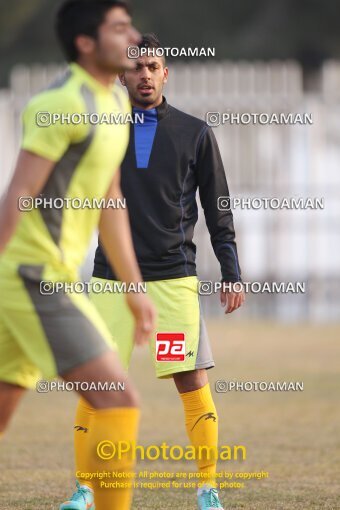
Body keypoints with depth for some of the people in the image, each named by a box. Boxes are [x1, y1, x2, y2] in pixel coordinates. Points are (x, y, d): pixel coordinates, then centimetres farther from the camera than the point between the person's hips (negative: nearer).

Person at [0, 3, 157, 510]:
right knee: (118, 402, -12)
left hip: (47, 278, 10)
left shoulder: (114, 102, 15)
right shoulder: (64, 104, -15)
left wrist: (134, 287, 23)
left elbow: (110, 203, 22)